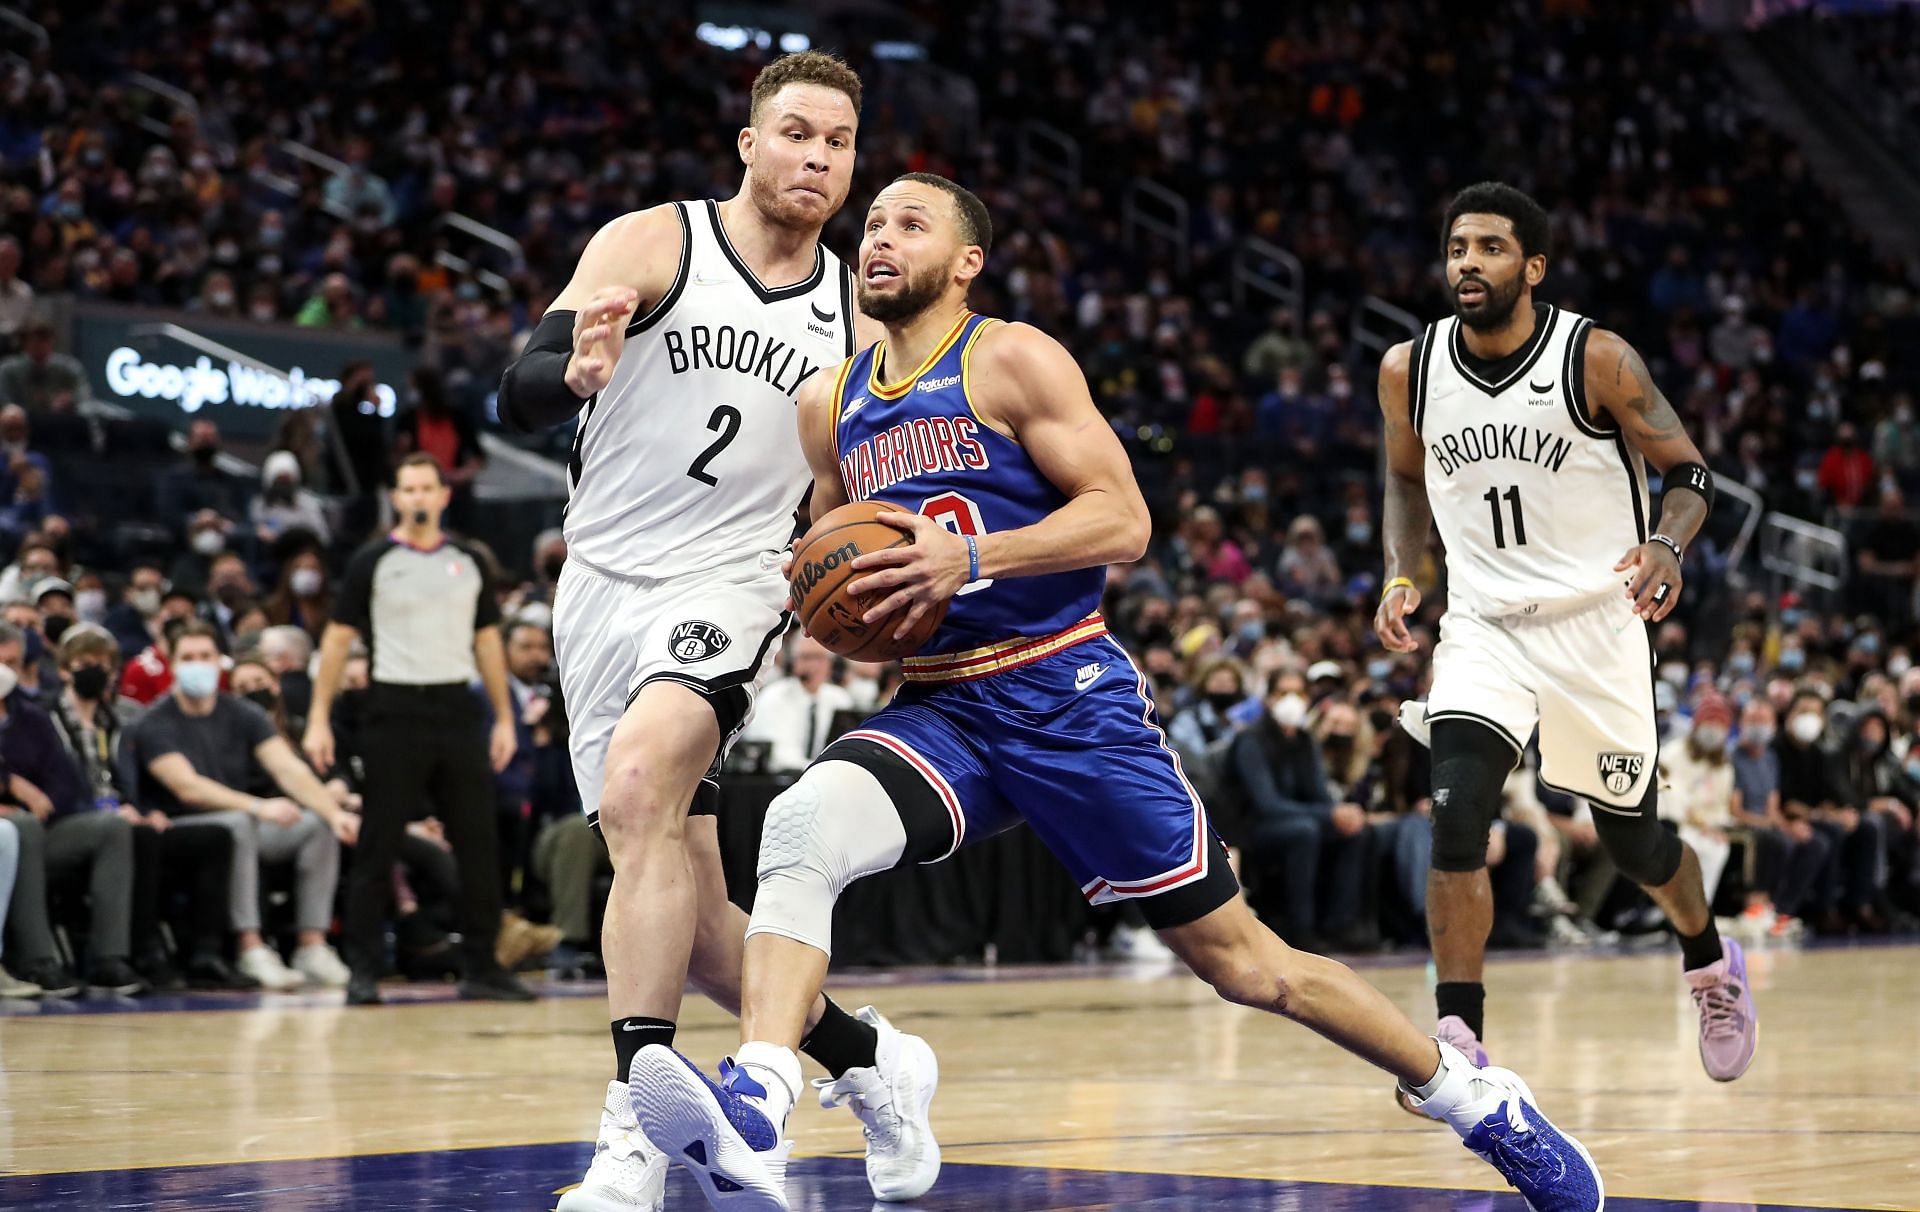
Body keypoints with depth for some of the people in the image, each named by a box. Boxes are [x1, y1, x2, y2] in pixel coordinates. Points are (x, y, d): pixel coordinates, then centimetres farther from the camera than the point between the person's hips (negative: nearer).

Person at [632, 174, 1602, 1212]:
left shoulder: (1011, 359, -5)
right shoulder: (831, 404, 12)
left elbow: (1123, 522, -11)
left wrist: (968, 558, -22)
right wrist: (833, 596, 4)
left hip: (1069, 698, -4)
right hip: (939, 711, 5)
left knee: (1239, 959, 0)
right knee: (800, 826, -27)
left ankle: (1474, 1096, 19)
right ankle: (751, 1129, -40)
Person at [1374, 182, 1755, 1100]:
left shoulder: (1598, 360, -13)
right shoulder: (1409, 370, -3)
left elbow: (1688, 471, -4)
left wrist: (1666, 546, -24)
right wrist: (1400, 578, 1)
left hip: (1595, 622, -2)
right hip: (1483, 626, 2)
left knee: (1630, 839, 10)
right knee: (1456, 812, -22)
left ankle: (1710, 965, 43)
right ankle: (1459, 1040, -17)